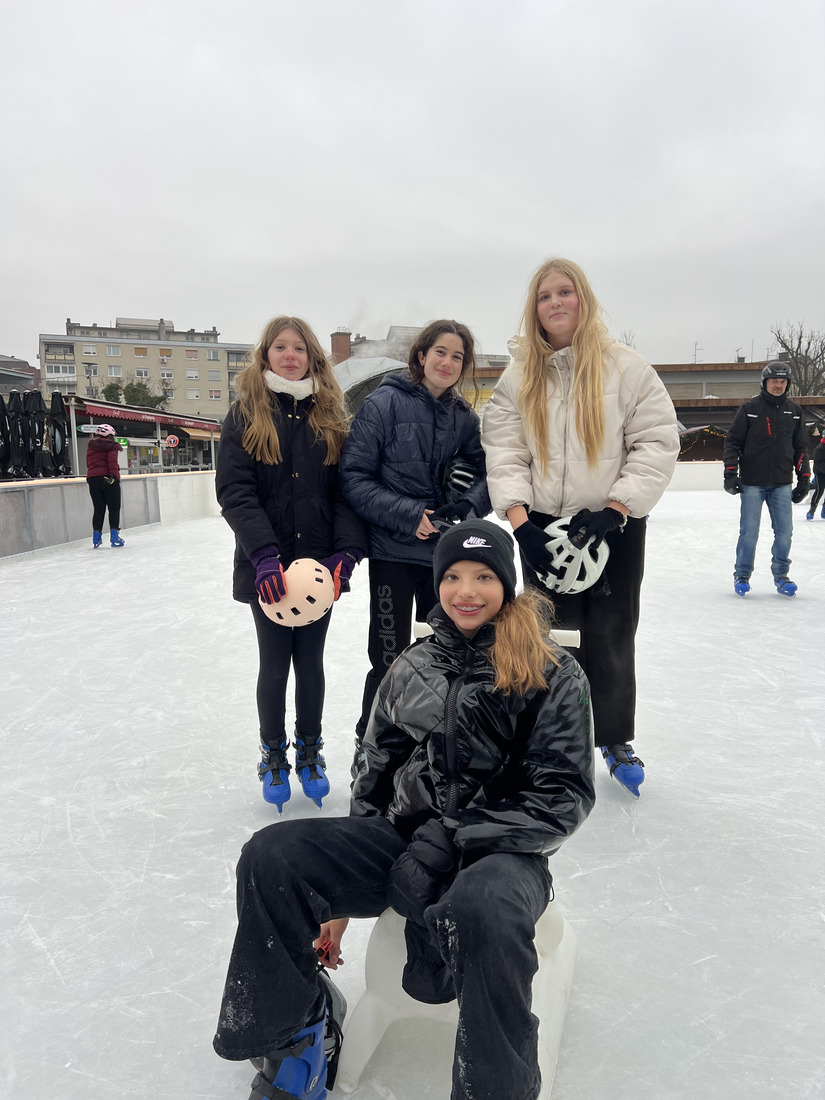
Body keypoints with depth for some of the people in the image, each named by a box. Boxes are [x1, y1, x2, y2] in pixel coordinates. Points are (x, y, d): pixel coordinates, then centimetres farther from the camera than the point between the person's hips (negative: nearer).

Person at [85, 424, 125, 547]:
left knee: (98, 509, 8)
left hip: (92, 479, 5)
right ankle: (114, 538, -1)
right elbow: (112, 462, -15)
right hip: (108, 478, -5)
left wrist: (91, 478, 18)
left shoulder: (90, 447, 17)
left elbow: (88, 464, 16)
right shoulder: (111, 446, -1)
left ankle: (96, 539, 5)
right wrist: (115, 476, -20)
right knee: (114, 508, 2)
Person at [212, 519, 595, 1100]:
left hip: (500, 851, -4)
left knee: (485, 909, -40)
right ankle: (293, 1039, 6)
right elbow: (375, 775, 14)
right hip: (402, 837, 5)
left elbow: (564, 799, -10)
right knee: (270, 857, -16)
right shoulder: (412, 668, 8)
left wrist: (451, 841, -17)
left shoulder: (554, 675, -5)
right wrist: (337, 889, 14)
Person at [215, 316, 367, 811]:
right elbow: (235, 491, -10)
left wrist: (346, 550, -15)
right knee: (275, 664, 9)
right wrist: (265, 554, -23)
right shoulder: (245, 415, 0)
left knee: (311, 662, 13)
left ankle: (310, 752, 31)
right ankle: (274, 755, 30)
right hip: (267, 567, -2)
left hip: (319, 562, 2)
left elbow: (347, 490, 1)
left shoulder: (332, 416, 7)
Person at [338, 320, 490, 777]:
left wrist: (467, 505, -12)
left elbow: (484, 475, 10)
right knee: (390, 660, 1)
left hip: (446, 553, 5)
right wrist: (407, 514, -19)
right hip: (393, 554, -5)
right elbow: (354, 477, -11)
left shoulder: (464, 416, 6)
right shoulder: (386, 402, -8)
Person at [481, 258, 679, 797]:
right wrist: (520, 519, -15)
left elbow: (658, 442, -7)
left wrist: (615, 509, -16)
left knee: (611, 636, 7)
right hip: (543, 526, 2)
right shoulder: (518, 377, 5)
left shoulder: (627, 367, -3)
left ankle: (617, 740, 28)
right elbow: (505, 452, -2)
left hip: (616, 525, -1)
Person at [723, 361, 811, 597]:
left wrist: (804, 479, 10)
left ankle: (781, 575, 20)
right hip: (752, 483, -3)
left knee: (784, 532, 3)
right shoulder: (749, 409, -2)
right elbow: (732, 441, -2)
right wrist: (730, 473, -9)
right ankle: (742, 575, 16)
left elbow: (801, 448, 13)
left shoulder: (794, 412, 9)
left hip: (782, 484, 3)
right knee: (749, 532, -1)